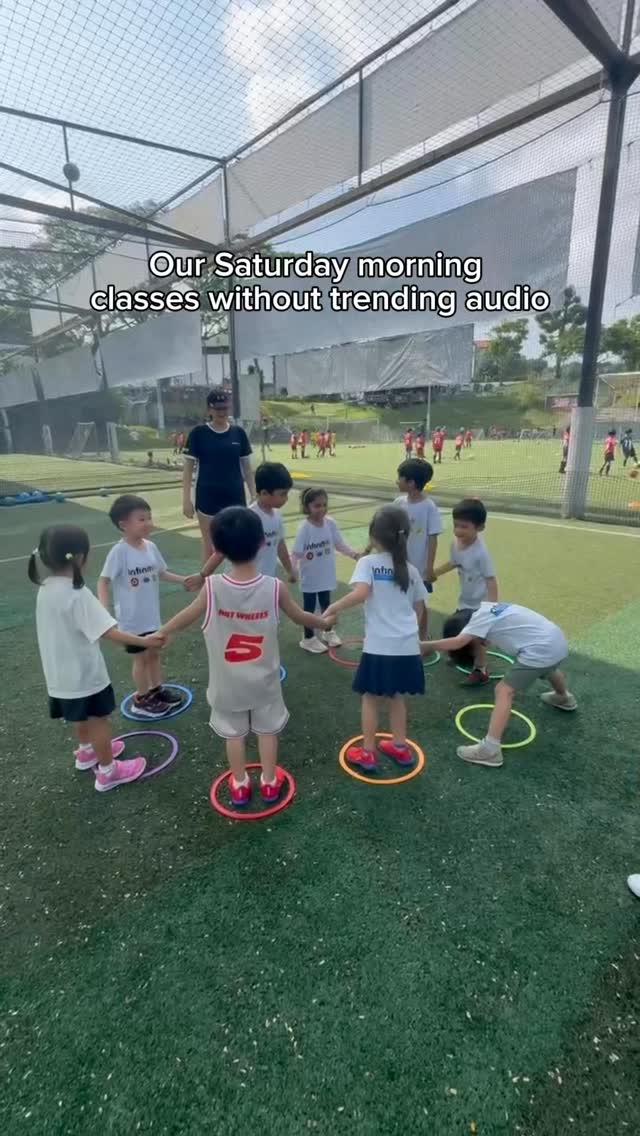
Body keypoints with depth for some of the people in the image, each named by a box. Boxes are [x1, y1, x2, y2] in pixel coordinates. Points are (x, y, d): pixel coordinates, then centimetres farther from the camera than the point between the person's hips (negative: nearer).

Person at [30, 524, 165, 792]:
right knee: (98, 720, 10)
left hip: (61, 674, 8)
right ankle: (108, 772, 26)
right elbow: (110, 632, -32)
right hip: (84, 674, -8)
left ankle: (87, 751, 52)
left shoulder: (45, 589, -2)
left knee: (81, 717, 29)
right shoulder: (77, 594, -27)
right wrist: (145, 641, -31)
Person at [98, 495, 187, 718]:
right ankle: (141, 700, 28)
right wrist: (104, 607, -33)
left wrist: (184, 580, 1)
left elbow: (161, 573, 10)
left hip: (151, 614, 6)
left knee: (154, 653, 21)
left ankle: (157, 690, 41)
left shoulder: (151, 547, -3)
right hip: (132, 618, -6)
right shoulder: (119, 552, -22)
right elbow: (103, 581, -20)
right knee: (141, 657, 9)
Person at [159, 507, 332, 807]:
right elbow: (300, 617, -4)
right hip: (264, 681, 0)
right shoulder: (274, 588, -21)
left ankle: (239, 785, 37)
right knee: (267, 730, 21)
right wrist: (325, 623, 18)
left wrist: (160, 634, 16)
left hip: (227, 683, 0)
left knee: (234, 733, 20)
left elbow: (187, 616, -5)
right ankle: (269, 782, 37)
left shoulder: (212, 587, -23)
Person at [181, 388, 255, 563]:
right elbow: (188, 467, -3)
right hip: (208, 497, -2)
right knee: (209, 545, 6)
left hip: (235, 496, 3)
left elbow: (247, 467, 8)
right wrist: (186, 498, -8)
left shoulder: (238, 433, 3)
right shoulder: (199, 433, -5)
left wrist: (254, 496, 4)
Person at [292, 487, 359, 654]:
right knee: (309, 606, 11)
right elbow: (296, 552, -23)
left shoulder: (330, 523, -7)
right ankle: (308, 638, 28)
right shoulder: (305, 528, -22)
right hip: (310, 577, -5)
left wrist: (354, 554, -11)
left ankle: (328, 632, 43)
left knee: (326, 604, 23)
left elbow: (340, 544, 1)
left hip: (326, 574, 5)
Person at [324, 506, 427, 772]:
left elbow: (361, 593, -25)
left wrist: (334, 608, -13)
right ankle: (400, 747, 36)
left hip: (379, 647, -4)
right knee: (396, 697, 23)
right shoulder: (410, 569, 8)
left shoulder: (368, 562, -7)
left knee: (371, 698, 13)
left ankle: (367, 753, 25)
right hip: (408, 646, 5)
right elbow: (419, 608, 13)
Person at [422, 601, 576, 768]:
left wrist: (427, 646, -15)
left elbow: (457, 642, -24)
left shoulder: (481, 617, -13)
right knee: (548, 667, 42)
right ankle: (564, 698, 74)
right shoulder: (485, 608, 13)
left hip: (540, 649, -10)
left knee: (504, 691, -10)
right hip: (557, 640, 10)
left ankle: (490, 749, -15)